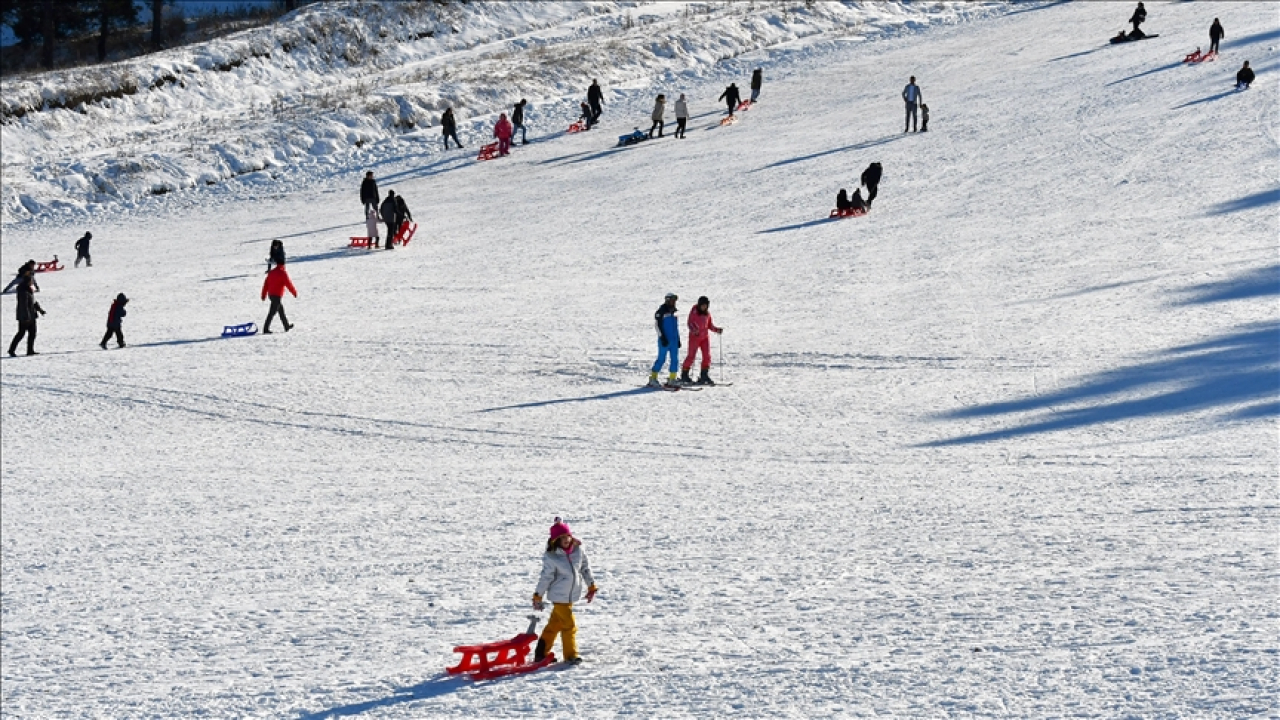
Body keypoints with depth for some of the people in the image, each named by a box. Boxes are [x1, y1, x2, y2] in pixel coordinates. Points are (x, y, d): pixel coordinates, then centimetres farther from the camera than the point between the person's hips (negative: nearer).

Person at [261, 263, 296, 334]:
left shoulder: (271, 272, 10)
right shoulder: (283, 273, -12)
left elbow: (266, 284, 11)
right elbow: (288, 284, -10)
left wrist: (264, 295, 15)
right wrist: (295, 293, 3)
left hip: (271, 294, 8)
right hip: (277, 296, -8)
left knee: (281, 310, 21)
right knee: (272, 313, -8)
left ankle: (287, 326, 31)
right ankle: (265, 329, -12)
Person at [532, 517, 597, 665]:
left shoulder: (578, 550, -4)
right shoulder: (551, 557, -18)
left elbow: (585, 568, 9)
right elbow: (546, 577, -12)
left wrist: (591, 587, 15)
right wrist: (538, 597, -5)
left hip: (571, 596, 6)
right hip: (559, 596, -6)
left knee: (555, 624, 15)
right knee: (569, 625, -6)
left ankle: (541, 653, 27)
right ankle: (570, 655, 7)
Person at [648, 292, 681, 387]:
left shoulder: (674, 311, 16)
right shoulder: (661, 310, -6)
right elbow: (657, 324, -10)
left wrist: (678, 339, 20)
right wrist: (662, 337, -15)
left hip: (674, 340, 7)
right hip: (665, 340, -7)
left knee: (675, 360, 3)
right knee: (661, 359, -8)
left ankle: (671, 379, 8)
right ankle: (653, 378, -2)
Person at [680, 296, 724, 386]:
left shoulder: (707, 313, 7)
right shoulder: (694, 312, -8)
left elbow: (710, 325, 13)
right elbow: (689, 323, -11)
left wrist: (716, 330, -3)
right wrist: (694, 330, -28)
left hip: (705, 336, 5)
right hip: (695, 337, -5)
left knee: (707, 356, -3)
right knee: (691, 355, -3)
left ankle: (704, 376, 3)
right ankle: (684, 375, 9)